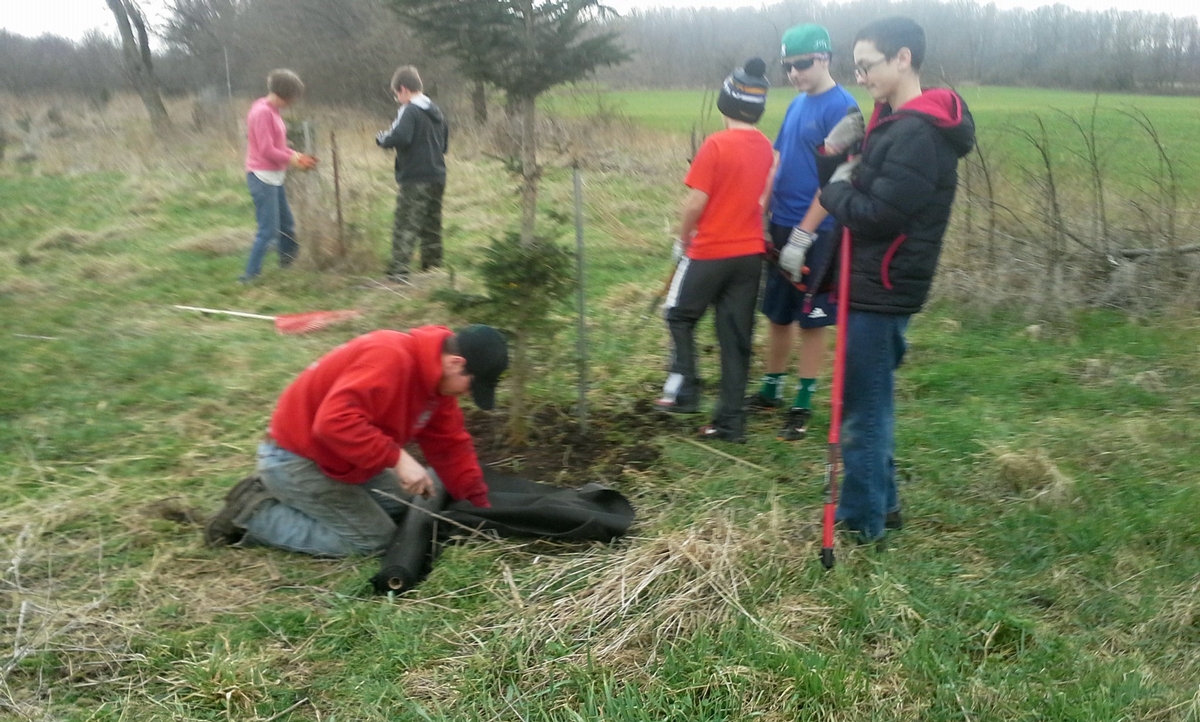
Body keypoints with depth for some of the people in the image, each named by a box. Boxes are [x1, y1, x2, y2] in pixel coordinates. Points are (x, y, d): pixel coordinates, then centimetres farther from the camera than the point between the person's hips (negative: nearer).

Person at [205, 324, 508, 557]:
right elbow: (335, 422, -39)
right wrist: (398, 458, -36)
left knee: (412, 502, 13)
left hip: (338, 459, 10)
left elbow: (450, 445, 7)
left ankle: (281, 497, 13)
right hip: (296, 459, -10)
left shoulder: (436, 374, 1)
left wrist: (480, 505, 3)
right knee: (373, 539, -9)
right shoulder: (390, 357, -30)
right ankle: (255, 513, -2)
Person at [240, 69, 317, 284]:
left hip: (274, 177, 9)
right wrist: (292, 160, -10)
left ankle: (287, 258, 38)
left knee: (286, 223, 20)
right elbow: (267, 150, -21)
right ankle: (251, 274, 1)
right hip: (263, 177, -9)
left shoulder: (272, 111, 11)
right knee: (268, 230, -6)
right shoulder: (262, 112, -18)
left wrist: (295, 155, 3)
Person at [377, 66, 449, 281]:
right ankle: (433, 268, 20)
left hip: (415, 179, -8)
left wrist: (382, 138, -7)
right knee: (431, 227, 15)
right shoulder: (436, 111, 15)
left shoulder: (409, 111, -11)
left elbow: (400, 137, -24)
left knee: (405, 227, -9)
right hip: (437, 177, 8)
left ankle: (398, 272, -14)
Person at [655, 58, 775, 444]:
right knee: (736, 336, 8)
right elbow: (760, 197, 10)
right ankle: (731, 419, 12)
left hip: (711, 252, -5)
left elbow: (696, 201, -14)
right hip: (750, 252, 5)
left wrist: (683, 241, 0)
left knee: (680, 315, 17)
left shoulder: (716, 144, -14)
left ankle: (684, 389, 11)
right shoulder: (766, 147, 4)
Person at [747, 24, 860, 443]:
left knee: (812, 321, 3)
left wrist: (803, 234, -19)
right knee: (778, 314, 16)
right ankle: (770, 391, 30)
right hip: (780, 227, 7)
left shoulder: (842, 107, -13)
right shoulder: (797, 105, 11)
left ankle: (803, 406, 14)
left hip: (816, 233, -7)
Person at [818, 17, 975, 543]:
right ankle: (881, 503, 31)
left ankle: (862, 521, 13)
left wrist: (836, 189, -7)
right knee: (871, 402, 18)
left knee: (863, 409, 0)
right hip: (874, 283, 10)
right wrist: (846, 177, -3)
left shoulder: (919, 134, -20)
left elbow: (876, 216, -24)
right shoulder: (900, 122, 13)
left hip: (883, 290, -10)